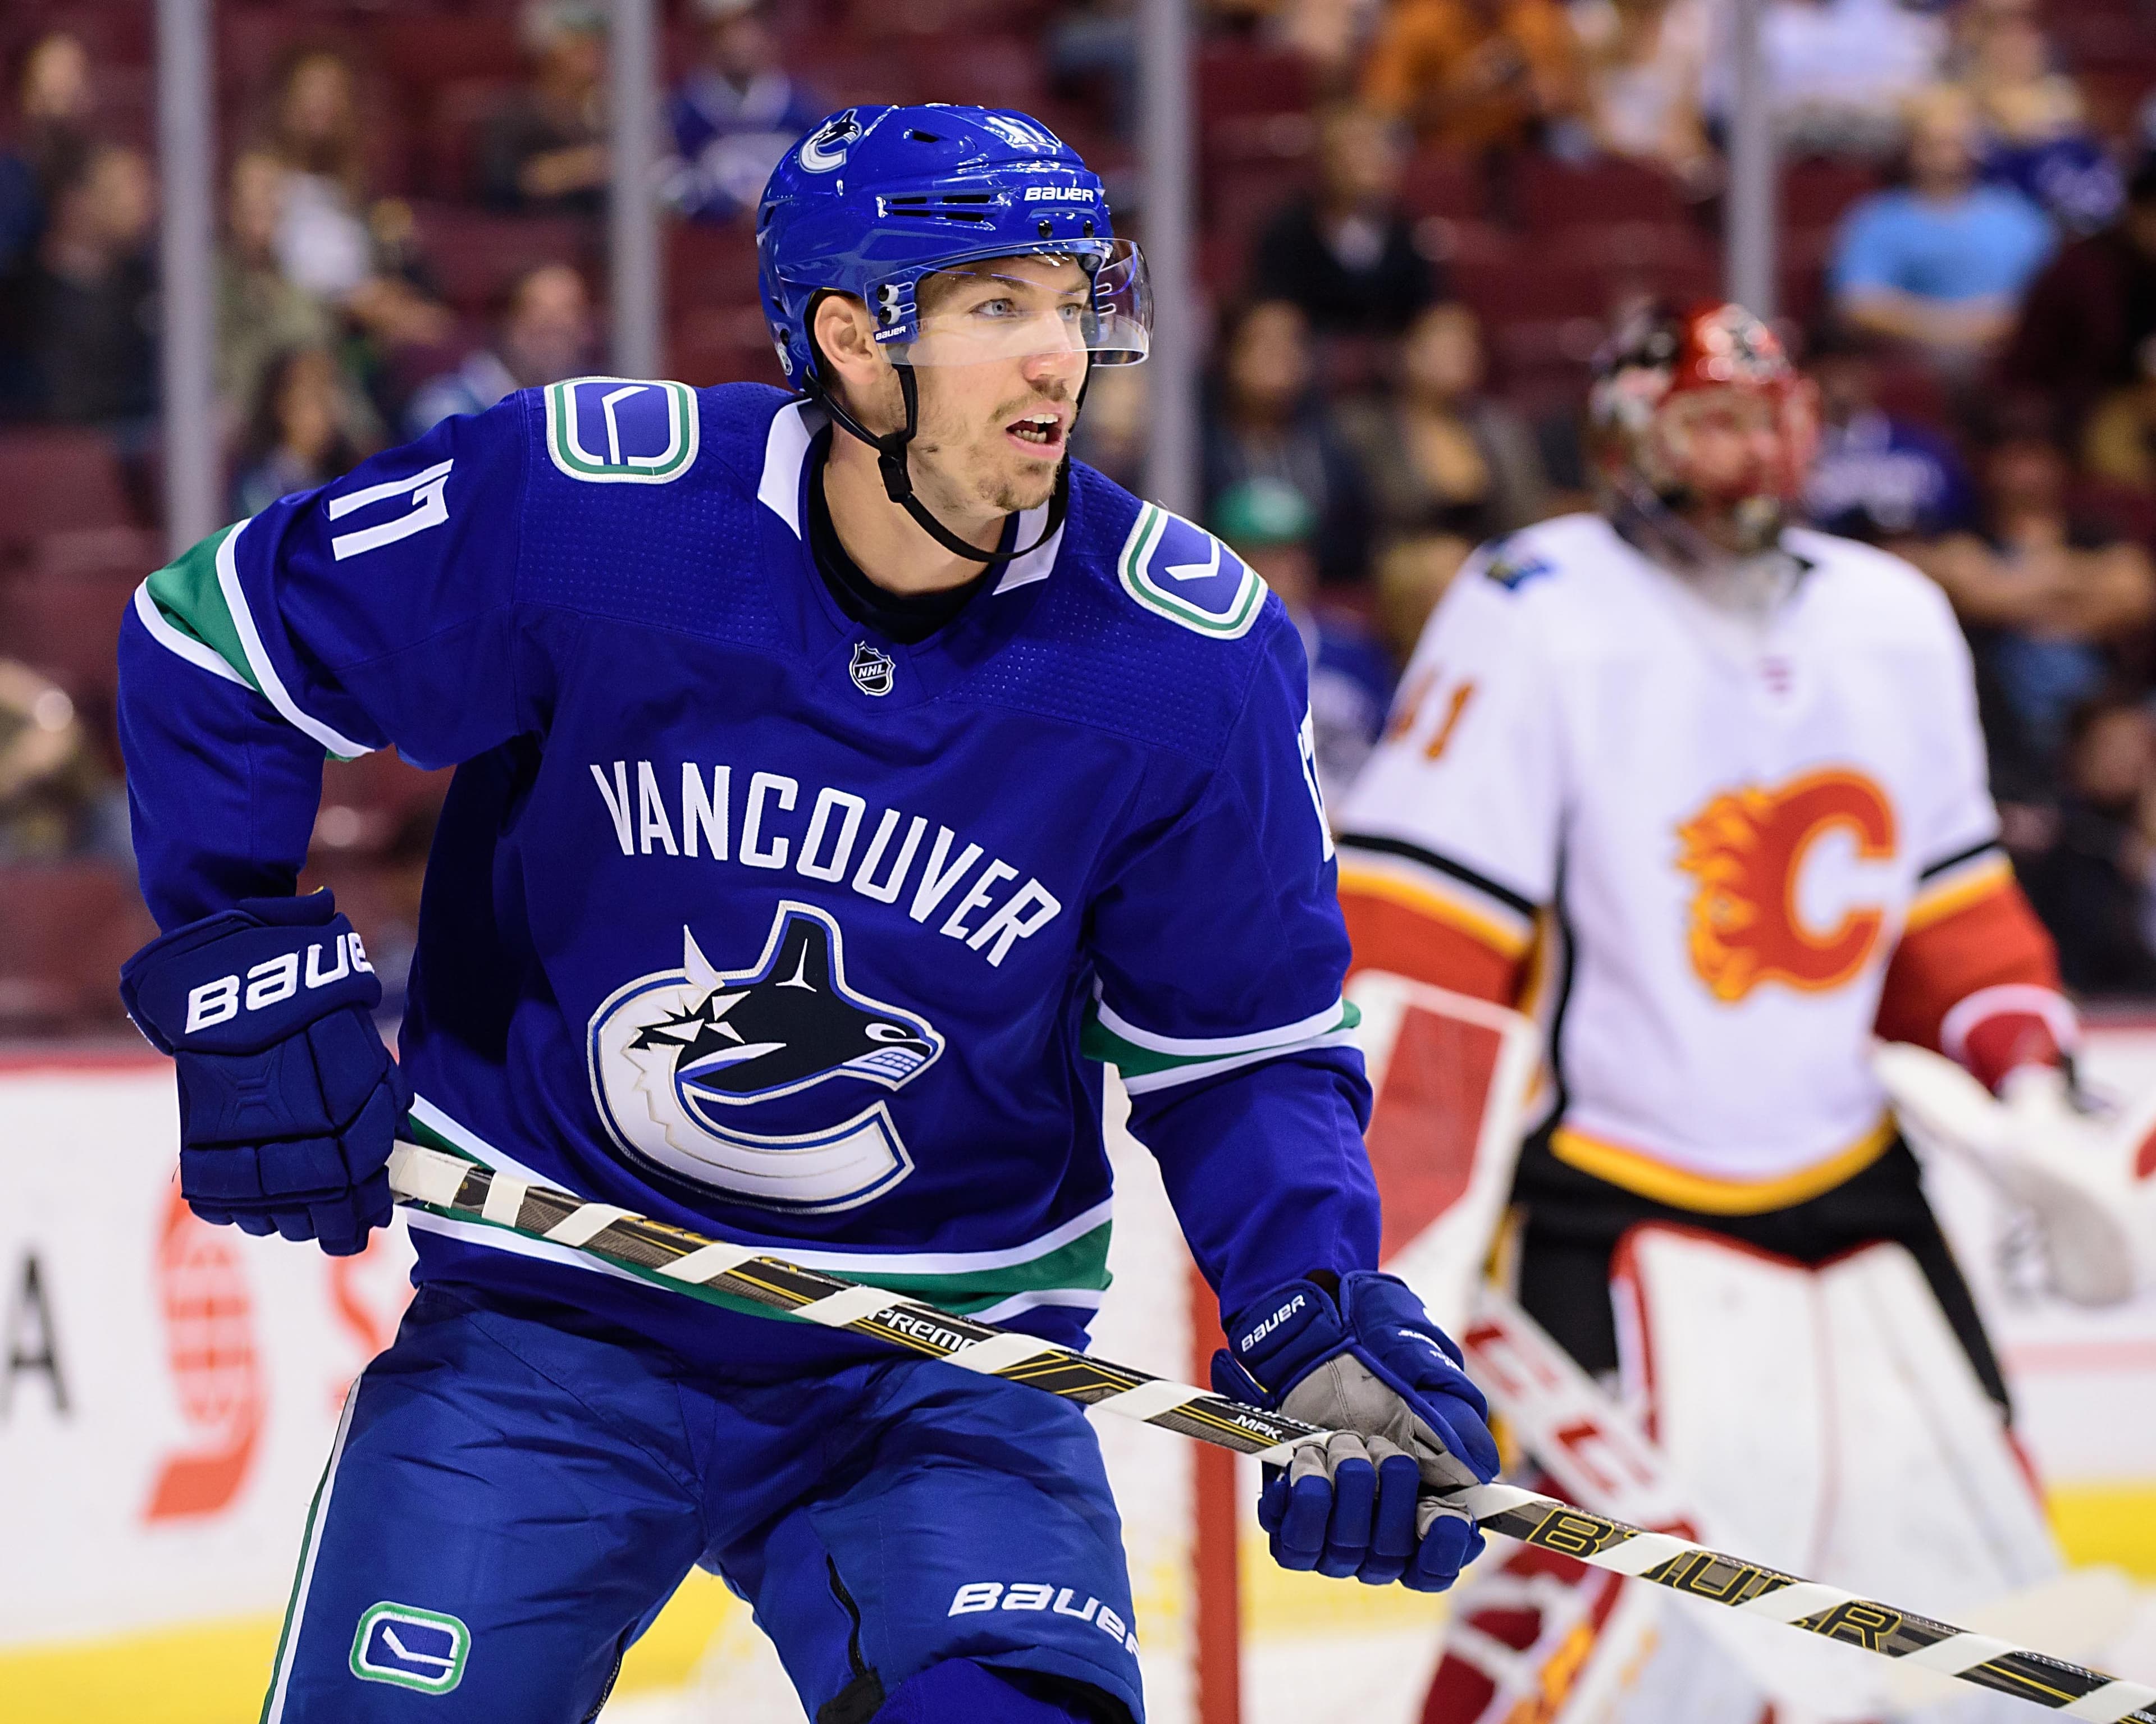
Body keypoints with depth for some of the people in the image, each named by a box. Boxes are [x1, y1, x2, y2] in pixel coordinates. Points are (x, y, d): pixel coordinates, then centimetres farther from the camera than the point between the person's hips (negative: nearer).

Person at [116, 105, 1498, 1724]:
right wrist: (250, 980, -5)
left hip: (938, 1369, 0)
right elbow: (212, 645, -1)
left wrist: (1330, 1325, -17)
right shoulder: (574, 509, -16)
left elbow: (1241, 1050, -1)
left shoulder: (1189, 661, -11)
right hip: (546, 1334, 0)